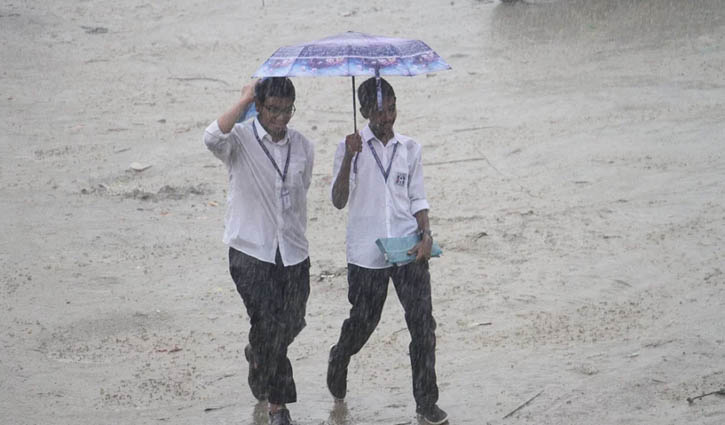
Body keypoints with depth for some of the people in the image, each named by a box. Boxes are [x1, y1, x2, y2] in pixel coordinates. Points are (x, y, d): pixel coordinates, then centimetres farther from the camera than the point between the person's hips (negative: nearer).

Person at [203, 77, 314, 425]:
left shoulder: (303, 147, 6)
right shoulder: (241, 140, -9)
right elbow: (213, 138, -34)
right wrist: (245, 100, -28)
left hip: (293, 252, 5)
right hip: (251, 252, -5)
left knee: (291, 324, 9)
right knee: (268, 324, -8)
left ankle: (257, 355, 43)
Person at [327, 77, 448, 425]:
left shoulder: (410, 149, 6)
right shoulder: (352, 148, -2)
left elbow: (417, 199, 11)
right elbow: (339, 201, -10)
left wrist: (426, 234, -5)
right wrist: (348, 159, -22)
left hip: (408, 250, 2)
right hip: (366, 252, -2)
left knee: (423, 323, -6)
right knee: (363, 321, 11)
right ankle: (339, 360, 45)